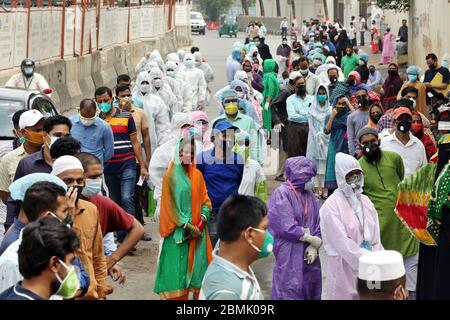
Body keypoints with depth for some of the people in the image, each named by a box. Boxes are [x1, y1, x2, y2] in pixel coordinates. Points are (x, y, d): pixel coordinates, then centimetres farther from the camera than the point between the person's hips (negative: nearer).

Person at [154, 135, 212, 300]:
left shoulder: (197, 175, 10)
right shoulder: (171, 175, -5)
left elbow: (205, 200, 10)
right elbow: (172, 205, -9)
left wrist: (202, 219, -8)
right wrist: (188, 227, -13)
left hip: (198, 230, 5)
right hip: (178, 231, -5)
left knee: (198, 266, 5)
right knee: (178, 267, -5)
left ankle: (199, 295, 12)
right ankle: (177, 297, 2)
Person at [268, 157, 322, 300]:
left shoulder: (309, 196, 8)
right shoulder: (282, 194, -10)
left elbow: (319, 223, 3)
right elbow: (287, 226, -16)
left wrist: (314, 247, -12)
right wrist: (311, 239, -11)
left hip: (309, 254, 6)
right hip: (289, 256, -6)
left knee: (311, 290, 11)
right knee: (290, 292, -2)